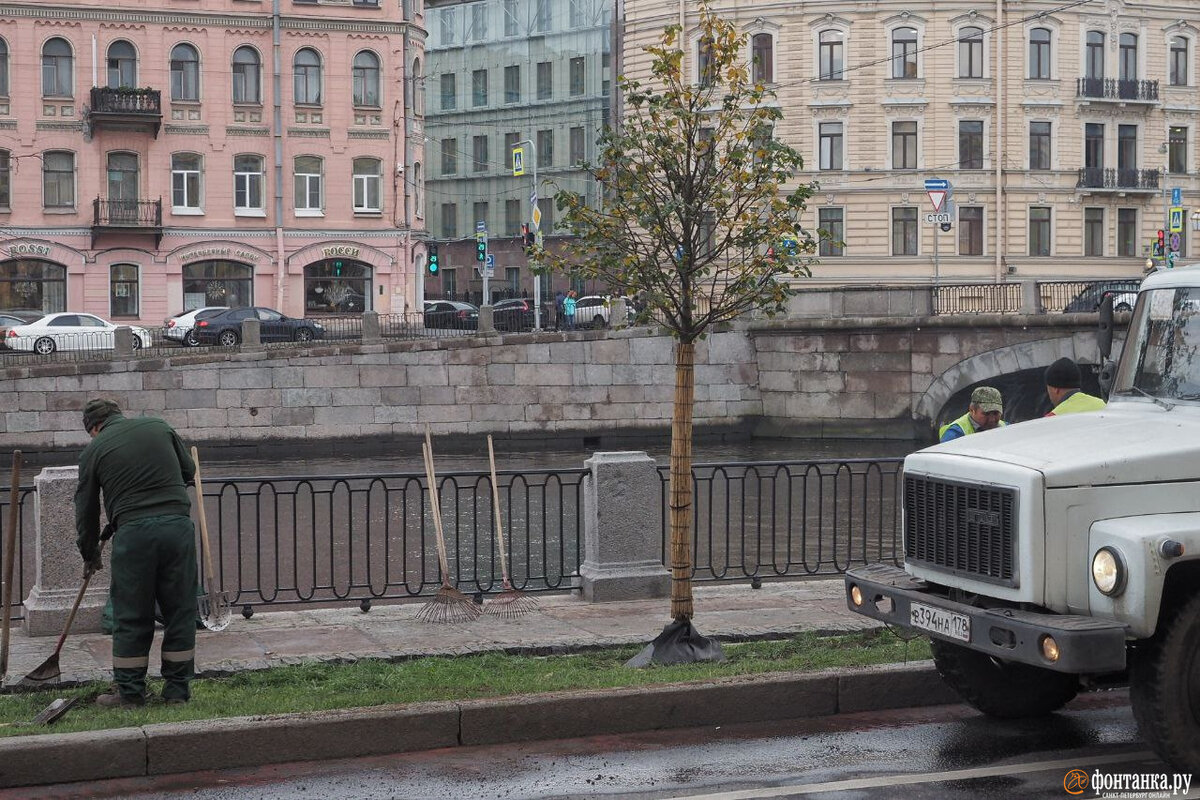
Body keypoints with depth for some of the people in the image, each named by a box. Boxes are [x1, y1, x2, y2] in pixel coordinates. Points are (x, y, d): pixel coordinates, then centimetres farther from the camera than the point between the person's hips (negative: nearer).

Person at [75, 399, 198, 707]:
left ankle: (130, 692, 13)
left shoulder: (94, 450, 9)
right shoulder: (158, 426, 15)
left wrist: (90, 556, 27)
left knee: (132, 616, 8)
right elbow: (188, 470, 21)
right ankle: (178, 690, 15)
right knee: (180, 610, 10)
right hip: (178, 524, 2)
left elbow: (86, 510, 14)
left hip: (133, 533, -2)